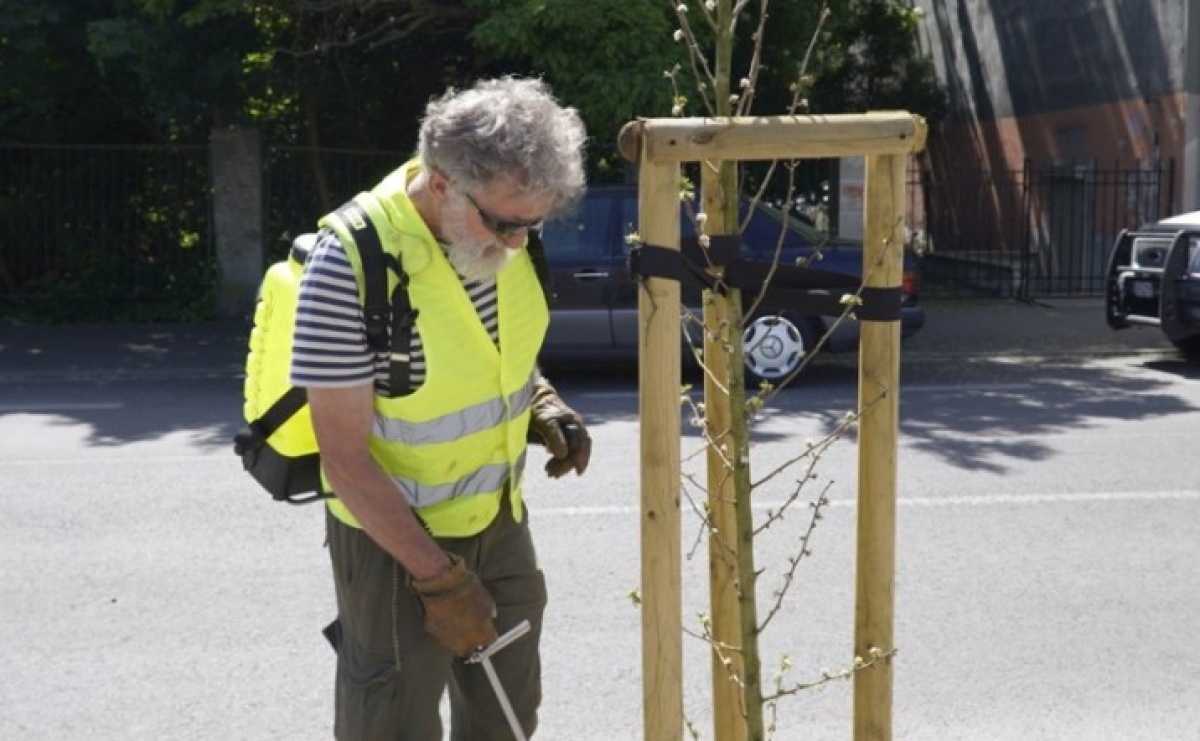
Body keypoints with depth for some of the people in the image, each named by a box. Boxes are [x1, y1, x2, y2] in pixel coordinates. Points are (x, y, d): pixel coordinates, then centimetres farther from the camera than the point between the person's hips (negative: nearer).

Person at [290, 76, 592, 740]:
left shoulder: (501, 232, -8)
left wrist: (541, 403, -7)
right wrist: (439, 578, -23)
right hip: (394, 537, -6)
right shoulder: (350, 263, -28)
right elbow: (346, 456, -24)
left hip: (499, 516, 6)